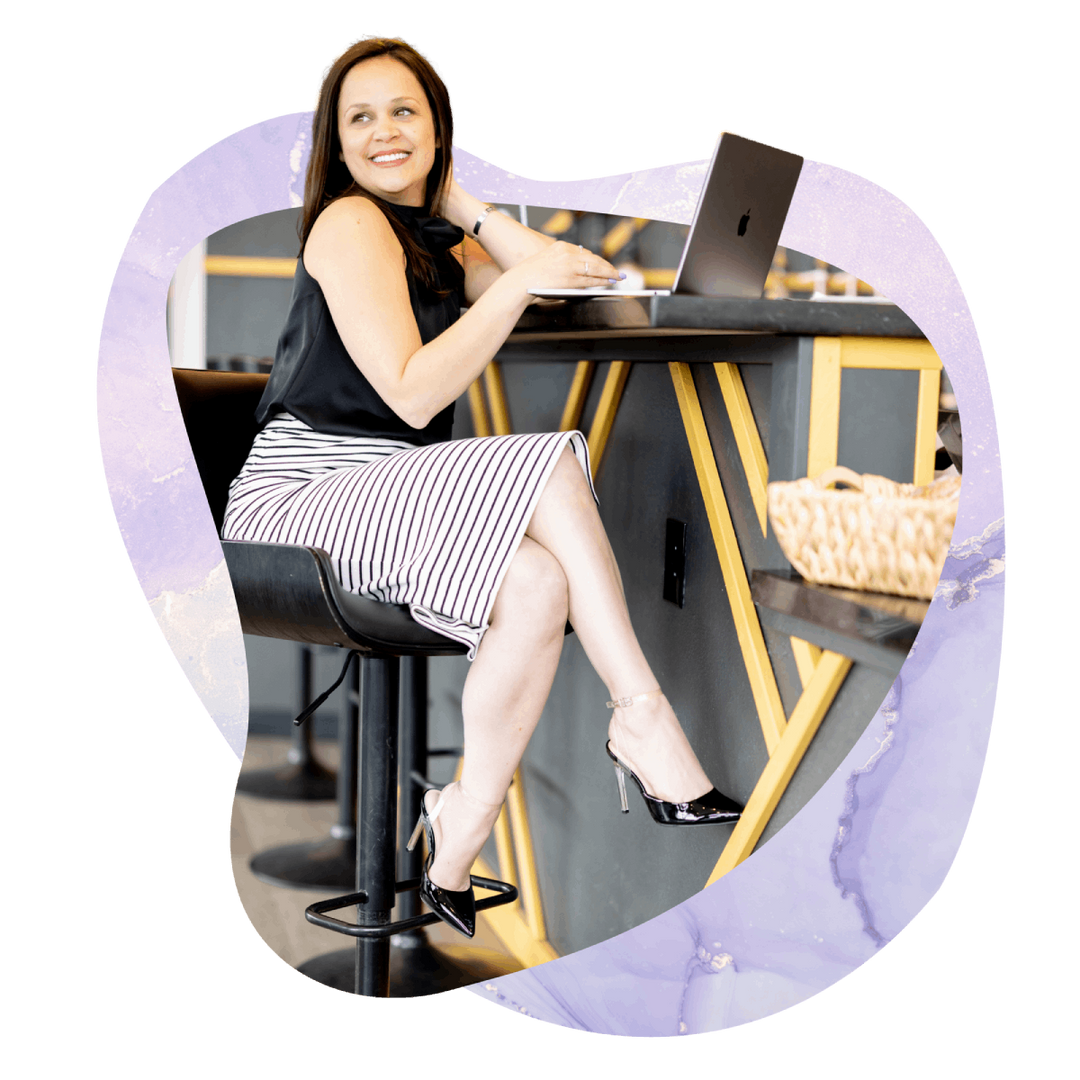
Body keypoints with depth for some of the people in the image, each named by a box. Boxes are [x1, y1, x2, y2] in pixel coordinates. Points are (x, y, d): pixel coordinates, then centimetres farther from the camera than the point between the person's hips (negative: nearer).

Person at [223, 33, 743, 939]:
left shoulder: (436, 240, 19)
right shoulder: (349, 222, -6)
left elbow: (572, 278, 9)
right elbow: (413, 395, -16)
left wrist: (458, 199, 9)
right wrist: (520, 282, -19)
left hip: (387, 505, 7)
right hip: (295, 504, -7)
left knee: (540, 587, -25)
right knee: (551, 466, -27)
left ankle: (460, 837, -17)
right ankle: (642, 718, -19)